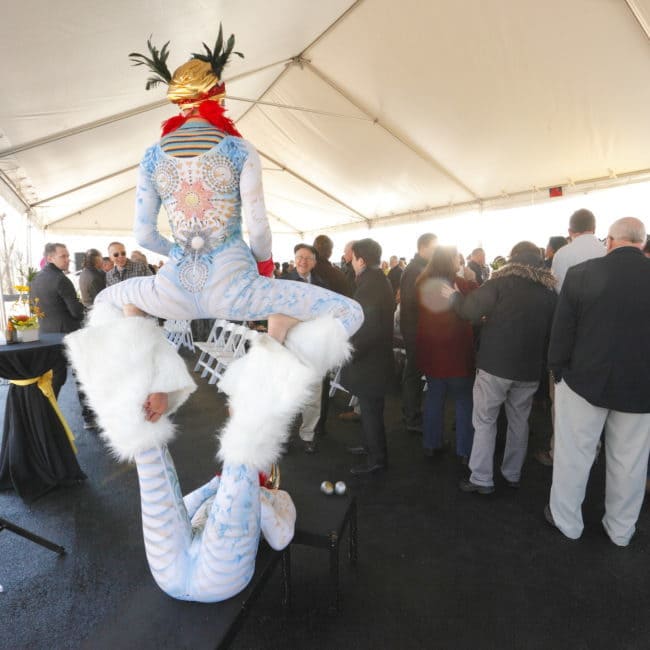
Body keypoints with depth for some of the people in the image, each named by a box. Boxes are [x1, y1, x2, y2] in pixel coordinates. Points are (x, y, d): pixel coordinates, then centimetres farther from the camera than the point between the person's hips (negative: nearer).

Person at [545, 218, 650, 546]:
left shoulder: (581, 273, -11)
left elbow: (562, 329, -8)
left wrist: (557, 369, 5)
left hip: (585, 378, -2)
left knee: (574, 454, 12)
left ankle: (567, 520, 28)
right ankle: (620, 529, 34)